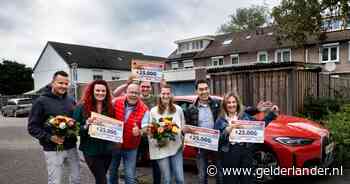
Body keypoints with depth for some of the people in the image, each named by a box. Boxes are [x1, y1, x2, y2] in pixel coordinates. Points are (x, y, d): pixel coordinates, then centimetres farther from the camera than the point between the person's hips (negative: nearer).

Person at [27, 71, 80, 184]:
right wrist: (50, 137, -20)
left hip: (71, 147, 5)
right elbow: (32, 127, -9)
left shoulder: (71, 101, 8)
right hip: (53, 150, -4)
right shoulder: (41, 101, -7)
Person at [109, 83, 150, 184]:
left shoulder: (144, 110, -17)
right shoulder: (116, 102, -10)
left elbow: (145, 128, -19)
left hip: (131, 147, -3)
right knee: (112, 171, 24)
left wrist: (139, 132, -39)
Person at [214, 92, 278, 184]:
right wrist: (228, 129, -17)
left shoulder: (245, 116, 11)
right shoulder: (220, 120, 3)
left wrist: (272, 113, 8)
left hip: (246, 151, 2)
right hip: (229, 153, -2)